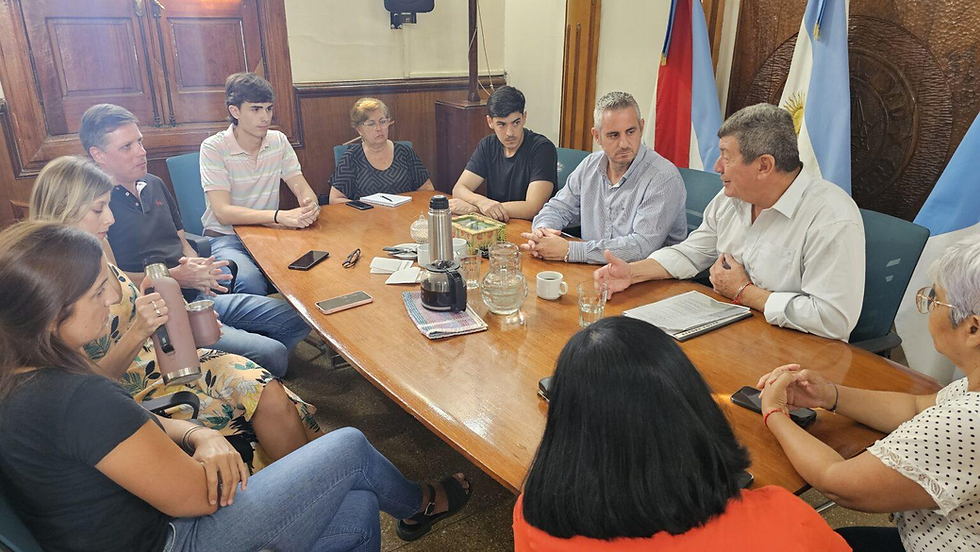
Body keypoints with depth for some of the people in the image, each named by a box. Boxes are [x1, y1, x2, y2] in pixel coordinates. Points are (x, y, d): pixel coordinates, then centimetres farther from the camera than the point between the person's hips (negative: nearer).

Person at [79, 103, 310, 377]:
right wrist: (175, 277, -19)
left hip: (198, 296, 9)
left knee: (298, 320, 2)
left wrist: (195, 265, -1)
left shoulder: (154, 185, 16)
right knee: (271, 354, -24)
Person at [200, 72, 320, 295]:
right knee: (250, 281, -36)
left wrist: (309, 204, -25)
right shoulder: (213, 148, -9)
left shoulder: (278, 141, 6)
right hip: (226, 237, -4)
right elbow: (223, 212, -18)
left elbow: (303, 189, 2)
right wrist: (280, 216, -32)